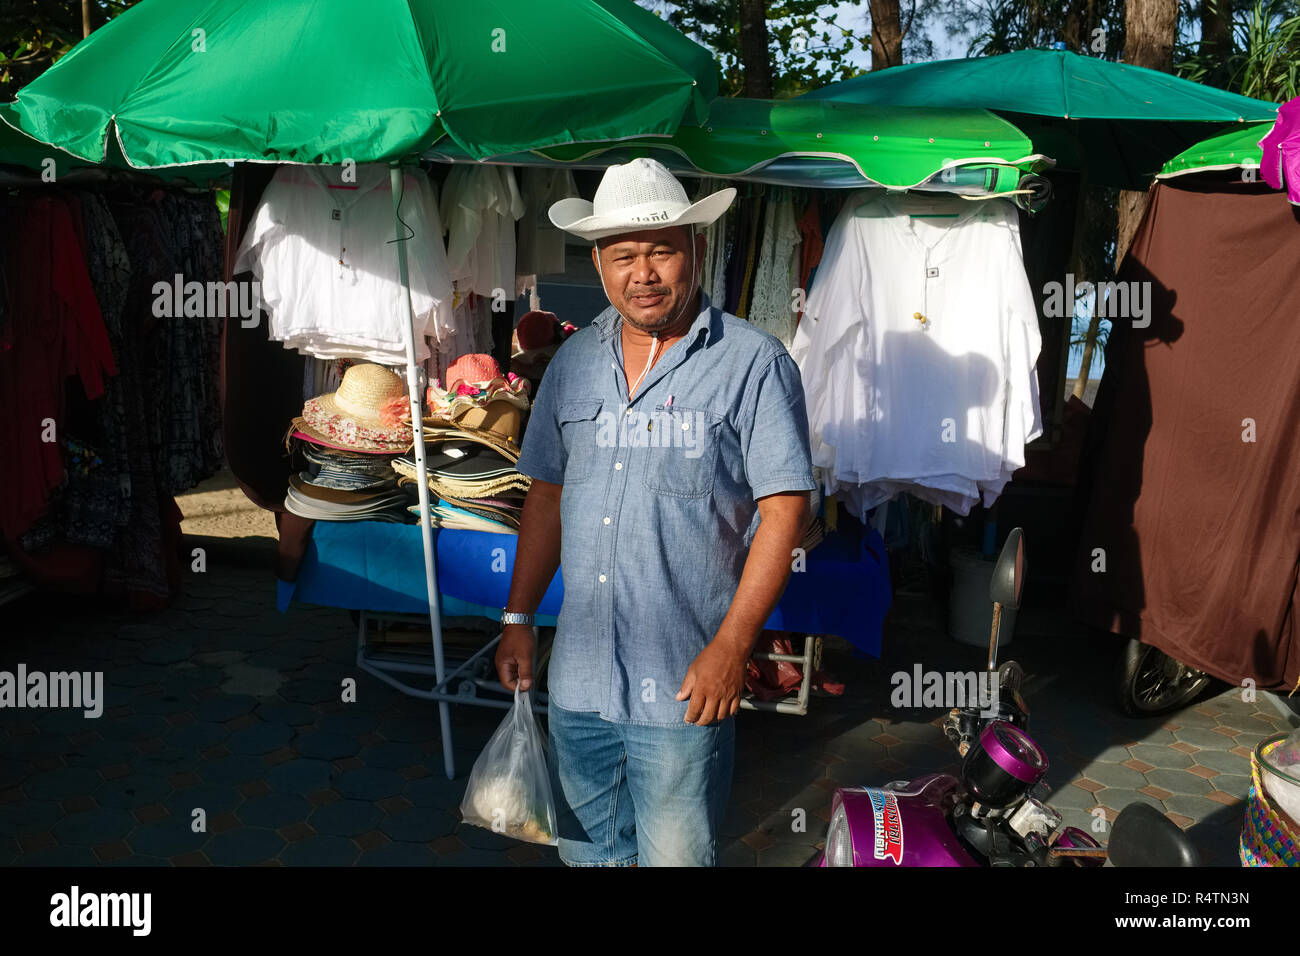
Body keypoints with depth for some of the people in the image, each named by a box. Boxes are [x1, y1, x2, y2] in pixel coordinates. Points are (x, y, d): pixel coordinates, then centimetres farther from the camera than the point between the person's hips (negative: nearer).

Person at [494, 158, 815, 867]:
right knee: (587, 852, 20)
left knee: (674, 855, 7)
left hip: (684, 683, -5)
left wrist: (731, 646, -16)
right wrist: (518, 619, 11)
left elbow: (784, 508, -12)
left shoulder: (753, 363, -9)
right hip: (577, 675, 5)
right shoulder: (574, 362, 8)